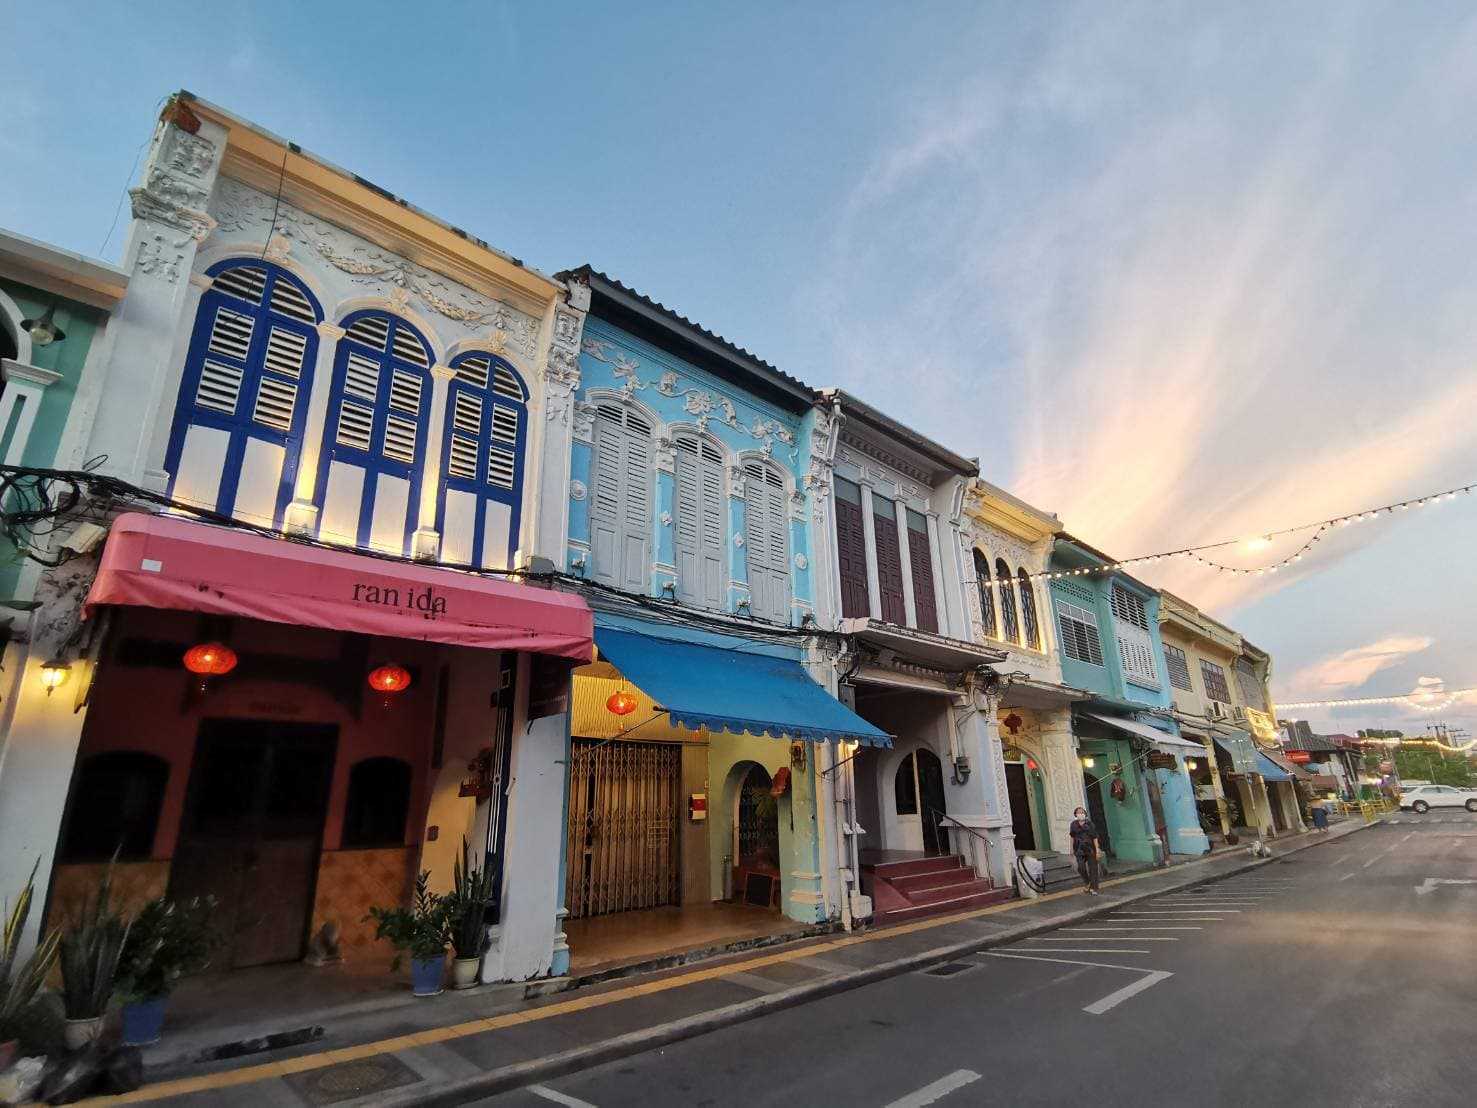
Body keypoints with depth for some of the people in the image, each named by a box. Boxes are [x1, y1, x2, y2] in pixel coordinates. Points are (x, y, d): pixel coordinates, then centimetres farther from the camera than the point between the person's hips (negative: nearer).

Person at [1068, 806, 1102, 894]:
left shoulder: (1090, 824, -8)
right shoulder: (1074, 824, 0)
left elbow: (1095, 838, -8)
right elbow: (1072, 837, 9)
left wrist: (1097, 851, -12)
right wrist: (1072, 848, 10)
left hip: (1091, 849, -1)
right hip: (1080, 850, 1)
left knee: (1093, 869, 2)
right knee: (1081, 868, -12)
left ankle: (1093, 889, 12)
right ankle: (1087, 882, 16)